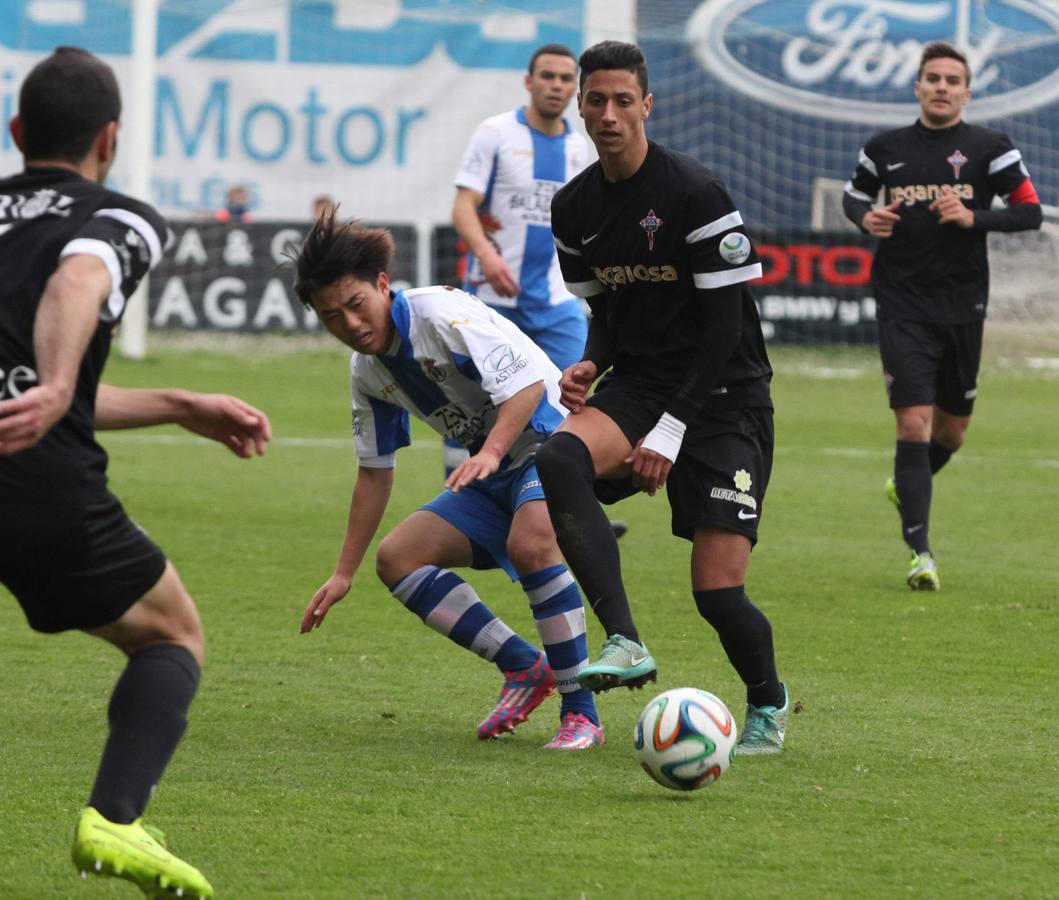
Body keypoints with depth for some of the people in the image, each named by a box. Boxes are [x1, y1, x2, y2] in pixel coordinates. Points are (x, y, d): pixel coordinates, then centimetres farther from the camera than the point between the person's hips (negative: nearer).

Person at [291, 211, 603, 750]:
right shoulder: (368, 371, 4)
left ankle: (580, 714, -28)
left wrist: (490, 452, -46)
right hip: (493, 479, 9)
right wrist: (344, 573, 14)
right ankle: (523, 667, 1)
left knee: (530, 542, -36)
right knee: (397, 558, -5)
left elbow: (528, 384, -30)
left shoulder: (441, 315, -21)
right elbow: (374, 471, 14)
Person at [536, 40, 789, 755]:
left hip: (722, 396, -5)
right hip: (636, 385, 5)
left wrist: (671, 432, -16)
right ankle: (626, 646, -32)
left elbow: (725, 327, -13)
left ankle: (768, 702, 21)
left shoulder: (697, 194, -13)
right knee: (560, 457, -30)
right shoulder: (574, 209, 6)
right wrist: (590, 366, -5)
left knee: (718, 589, -12)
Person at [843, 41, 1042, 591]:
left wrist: (973, 217, -16)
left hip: (962, 307, 1)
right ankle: (920, 553, -11)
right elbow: (854, 194, 21)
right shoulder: (886, 148, 5)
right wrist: (866, 219, -2)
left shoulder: (990, 148, 0)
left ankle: (906, 487, 45)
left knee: (952, 430, 12)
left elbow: (1030, 212, -1)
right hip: (902, 306, -1)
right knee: (913, 423, -12)